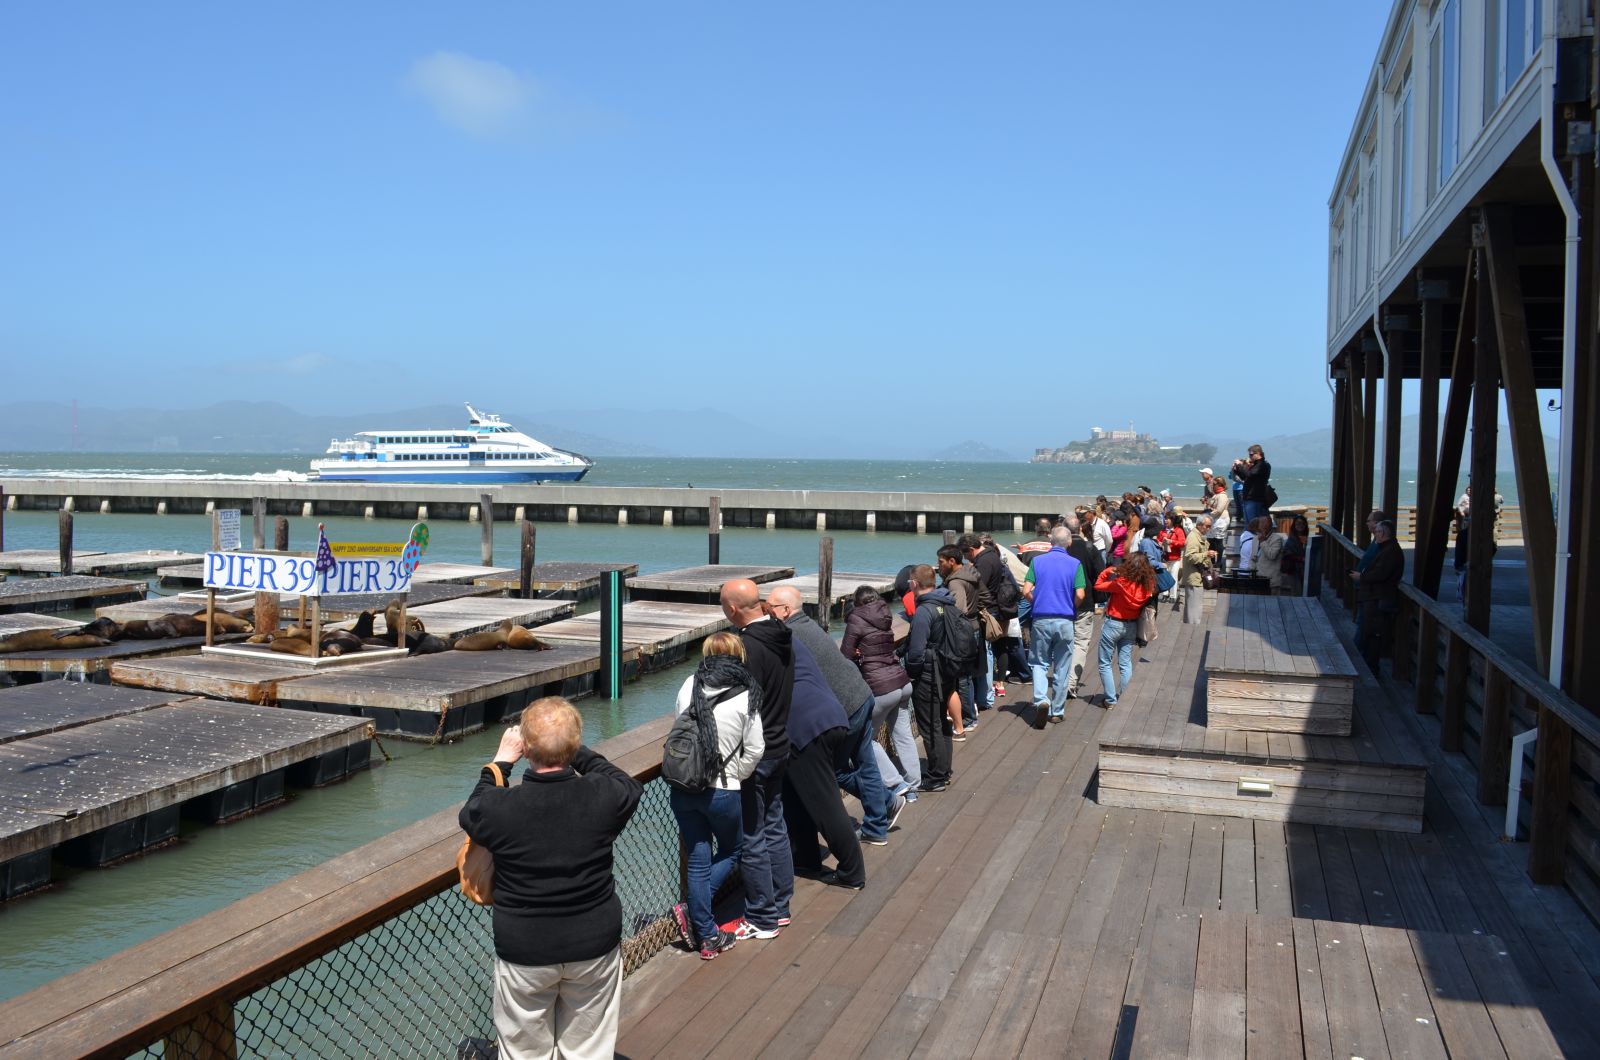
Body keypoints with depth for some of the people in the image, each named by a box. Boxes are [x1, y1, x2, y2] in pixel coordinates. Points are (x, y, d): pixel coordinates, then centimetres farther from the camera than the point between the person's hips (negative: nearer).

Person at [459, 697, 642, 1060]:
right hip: (594, 947, 1)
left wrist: (501, 761, 11)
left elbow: (470, 813, 4)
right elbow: (630, 786, 7)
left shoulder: (500, 808, -22)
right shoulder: (603, 797, -19)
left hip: (524, 952, -1)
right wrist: (576, 751, 9)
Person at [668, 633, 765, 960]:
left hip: (682, 787, 3)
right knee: (730, 853, 20)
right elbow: (755, 749, -7)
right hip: (722, 791, -3)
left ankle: (706, 936, 16)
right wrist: (735, 777, 8)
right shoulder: (745, 697, -10)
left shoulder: (689, 686, -2)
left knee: (698, 859, 12)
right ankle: (691, 909, 2)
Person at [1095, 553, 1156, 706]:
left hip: (1114, 624, -5)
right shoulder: (1147, 585, -8)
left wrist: (1108, 570, -4)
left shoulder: (1122, 582, -23)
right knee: (1126, 664, 15)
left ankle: (1111, 700, 5)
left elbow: (1098, 585, -16)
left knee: (1105, 664, 7)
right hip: (1132, 626, 5)